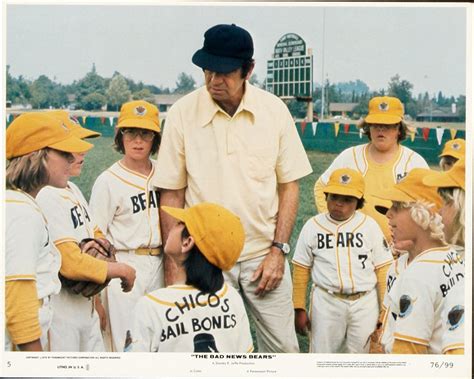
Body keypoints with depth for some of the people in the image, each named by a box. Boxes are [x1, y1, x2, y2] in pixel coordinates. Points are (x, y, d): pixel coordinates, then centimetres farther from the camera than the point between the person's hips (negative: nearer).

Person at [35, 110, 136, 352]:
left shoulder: (72, 189, 11)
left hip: (86, 304, 9)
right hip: (60, 311, -9)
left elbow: (96, 233, 19)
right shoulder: (44, 198, -20)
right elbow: (70, 263, -25)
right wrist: (121, 270, -12)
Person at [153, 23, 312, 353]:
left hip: (264, 254, 1)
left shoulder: (274, 110, -4)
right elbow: (171, 193, -2)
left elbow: (289, 184, 3)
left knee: (284, 347, 8)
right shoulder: (182, 113, -7)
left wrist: (279, 249, -4)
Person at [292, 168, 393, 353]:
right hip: (326, 302, 0)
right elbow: (301, 270, 3)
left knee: (360, 353, 11)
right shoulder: (313, 226, -1)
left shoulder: (369, 225, -1)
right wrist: (299, 309, 2)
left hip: (365, 302, 1)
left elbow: (382, 269, 1)